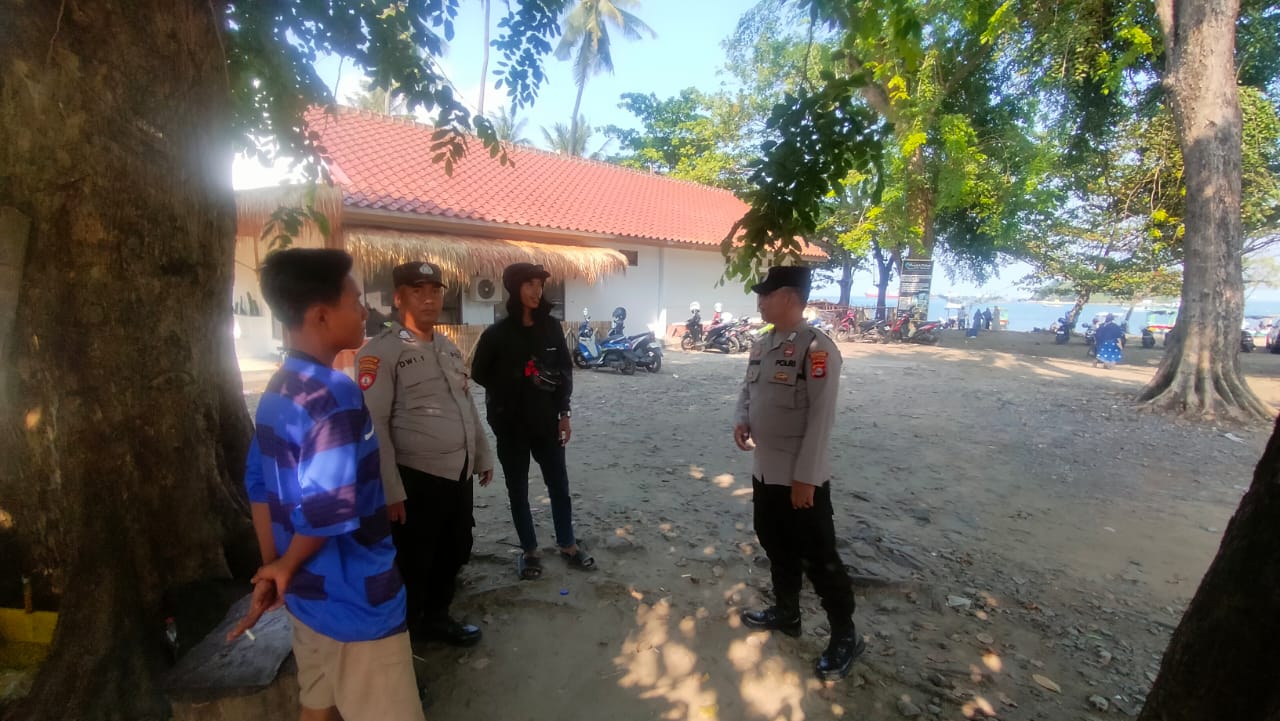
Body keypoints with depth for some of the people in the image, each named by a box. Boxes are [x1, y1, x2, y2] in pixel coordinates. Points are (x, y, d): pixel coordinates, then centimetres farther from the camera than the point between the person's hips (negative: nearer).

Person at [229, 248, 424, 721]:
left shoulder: (277, 390, 5)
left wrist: (272, 567, 14)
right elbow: (329, 508, -29)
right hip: (354, 597, -9)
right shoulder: (335, 393, -24)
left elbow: (258, 484, 11)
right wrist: (286, 568, -11)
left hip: (310, 592, 9)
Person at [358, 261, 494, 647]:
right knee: (413, 565, 9)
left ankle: (436, 618, 43)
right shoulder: (381, 352, -14)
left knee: (454, 553, 21)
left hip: (459, 474, 8)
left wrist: (483, 457, 18)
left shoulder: (450, 349, 11)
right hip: (416, 480, -7)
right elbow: (373, 425, -18)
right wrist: (390, 490, -19)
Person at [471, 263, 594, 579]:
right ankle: (529, 550, 26)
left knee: (559, 485, 10)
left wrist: (564, 413, 2)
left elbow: (565, 370, 6)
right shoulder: (497, 333, -8)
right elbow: (480, 374, 0)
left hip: (547, 421, 2)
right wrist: (517, 381, -7)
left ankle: (567, 544, 28)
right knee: (518, 490, 10)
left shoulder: (551, 327, 0)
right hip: (510, 425, -2)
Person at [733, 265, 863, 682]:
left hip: (801, 479, -8)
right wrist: (741, 421, -3)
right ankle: (786, 613, 42)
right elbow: (748, 391, 19)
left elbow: (821, 417, -20)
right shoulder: (763, 346, 8)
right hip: (764, 471, 8)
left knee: (819, 560, 4)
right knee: (777, 549, 22)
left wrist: (804, 477, -20)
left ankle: (845, 637, 22)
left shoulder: (817, 348, -18)